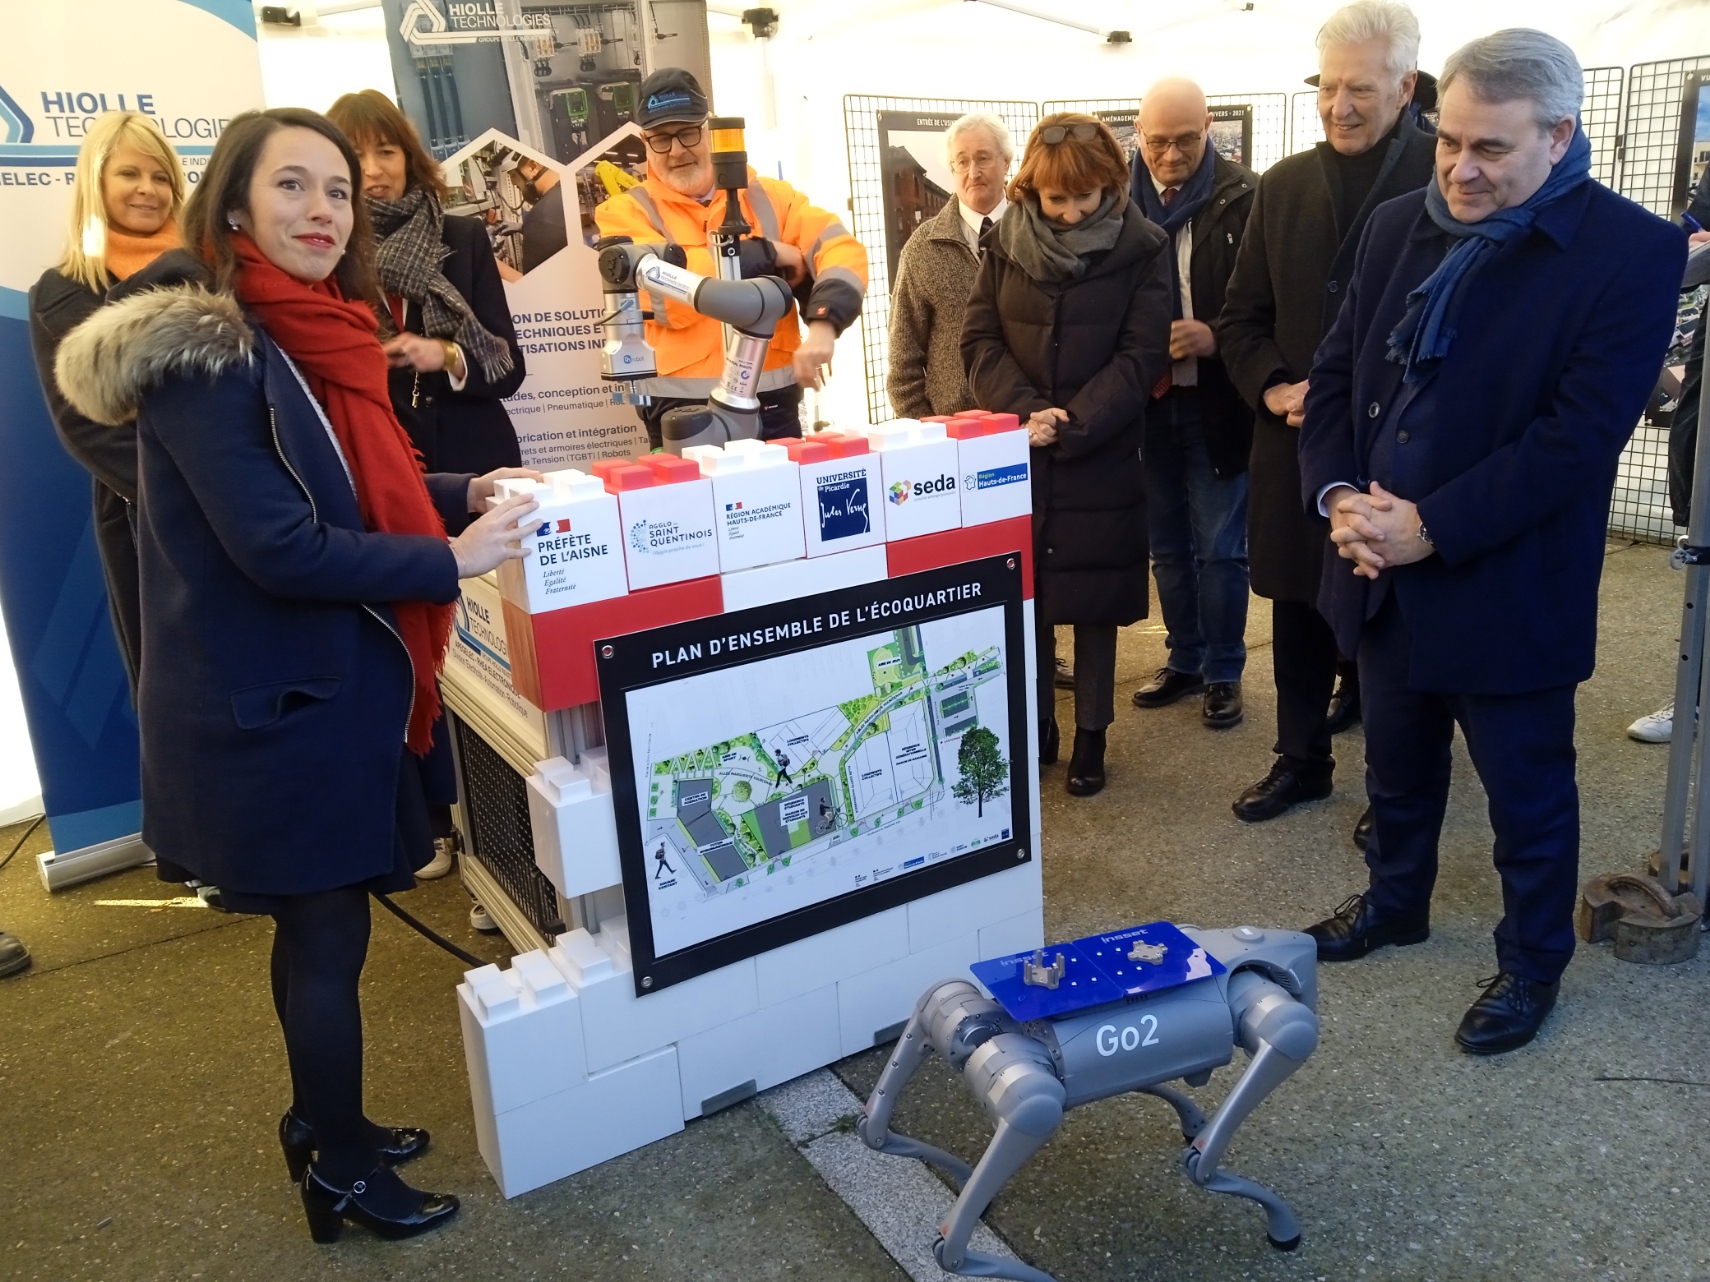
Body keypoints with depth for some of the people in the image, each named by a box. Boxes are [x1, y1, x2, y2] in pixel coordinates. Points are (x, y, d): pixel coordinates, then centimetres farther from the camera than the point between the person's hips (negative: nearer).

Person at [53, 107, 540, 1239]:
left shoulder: (306, 334, 7)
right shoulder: (203, 347, -20)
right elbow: (279, 548, -25)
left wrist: (462, 493, 5)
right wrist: (450, 562, -19)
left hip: (326, 681, 9)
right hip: (269, 700, -9)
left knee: (316, 922, 21)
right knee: (328, 933, 5)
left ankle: (325, 1124, 41)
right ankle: (341, 1174, 26)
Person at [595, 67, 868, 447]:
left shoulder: (769, 198, 10)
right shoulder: (626, 213, 2)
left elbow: (843, 250, -2)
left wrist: (823, 324, -22)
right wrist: (769, 254, -7)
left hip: (774, 406, 3)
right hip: (684, 413, -2)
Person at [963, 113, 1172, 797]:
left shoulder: (1142, 249, -4)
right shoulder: (1007, 241, 2)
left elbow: (1142, 355, -9)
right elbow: (979, 339, -1)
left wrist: (1072, 425, -18)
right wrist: (1025, 411, -16)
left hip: (1102, 457, -2)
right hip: (1017, 455, 2)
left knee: (1093, 599, 5)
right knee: (1025, 595, 7)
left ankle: (1091, 735, 18)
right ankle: (1036, 726, 22)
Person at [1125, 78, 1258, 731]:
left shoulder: (1245, 198, -8)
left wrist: (1215, 338, -20)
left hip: (1217, 403, -3)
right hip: (1147, 402, 4)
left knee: (1220, 549, 6)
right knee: (1168, 546, 15)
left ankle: (1223, 672, 23)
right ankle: (1184, 660, 32)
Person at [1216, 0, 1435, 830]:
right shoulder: (1282, 186, 6)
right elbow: (1240, 319, 9)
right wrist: (1274, 390, -8)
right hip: (1297, 445, 4)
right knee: (1299, 617, 15)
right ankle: (1300, 760, 33)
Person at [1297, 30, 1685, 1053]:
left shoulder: (1632, 252, -14)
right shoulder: (1400, 226, 3)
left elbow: (1579, 435, -19)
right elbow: (1337, 370, 5)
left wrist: (1431, 528, -22)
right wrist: (1338, 492, -11)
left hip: (1508, 586, -5)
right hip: (1384, 572, 5)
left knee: (1528, 794, 13)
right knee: (1398, 765, 23)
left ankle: (1534, 962, 34)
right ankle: (1396, 902, 46)